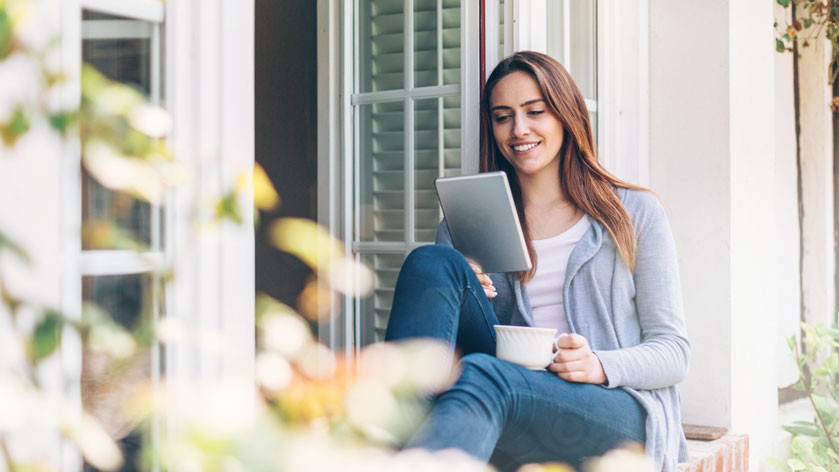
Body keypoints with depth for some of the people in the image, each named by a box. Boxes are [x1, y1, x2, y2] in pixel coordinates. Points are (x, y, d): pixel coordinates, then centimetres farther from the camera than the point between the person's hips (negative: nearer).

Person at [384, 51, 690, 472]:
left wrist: (600, 366, -14)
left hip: (623, 412, -2)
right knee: (432, 263, -20)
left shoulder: (635, 213, 12)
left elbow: (672, 351, 7)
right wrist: (460, 296, -7)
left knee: (483, 378, -36)